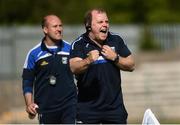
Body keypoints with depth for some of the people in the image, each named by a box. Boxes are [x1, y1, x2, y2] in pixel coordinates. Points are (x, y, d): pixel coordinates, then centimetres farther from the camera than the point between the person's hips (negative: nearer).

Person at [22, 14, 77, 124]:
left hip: (69, 105, -1)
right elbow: (27, 81, 5)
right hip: (45, 108, 1)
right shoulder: (34, 53, 1)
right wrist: (29, 104, -6)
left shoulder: (70, 49, 3)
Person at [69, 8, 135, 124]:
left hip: (115, 105, 3)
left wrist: (115, 58, -11)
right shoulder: (79, 44, -7)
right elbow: (74, 68, -23)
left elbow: (131, 65, 7)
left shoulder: (116, 40, 5)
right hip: (87, 107, -3)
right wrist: (88, 61, -43)